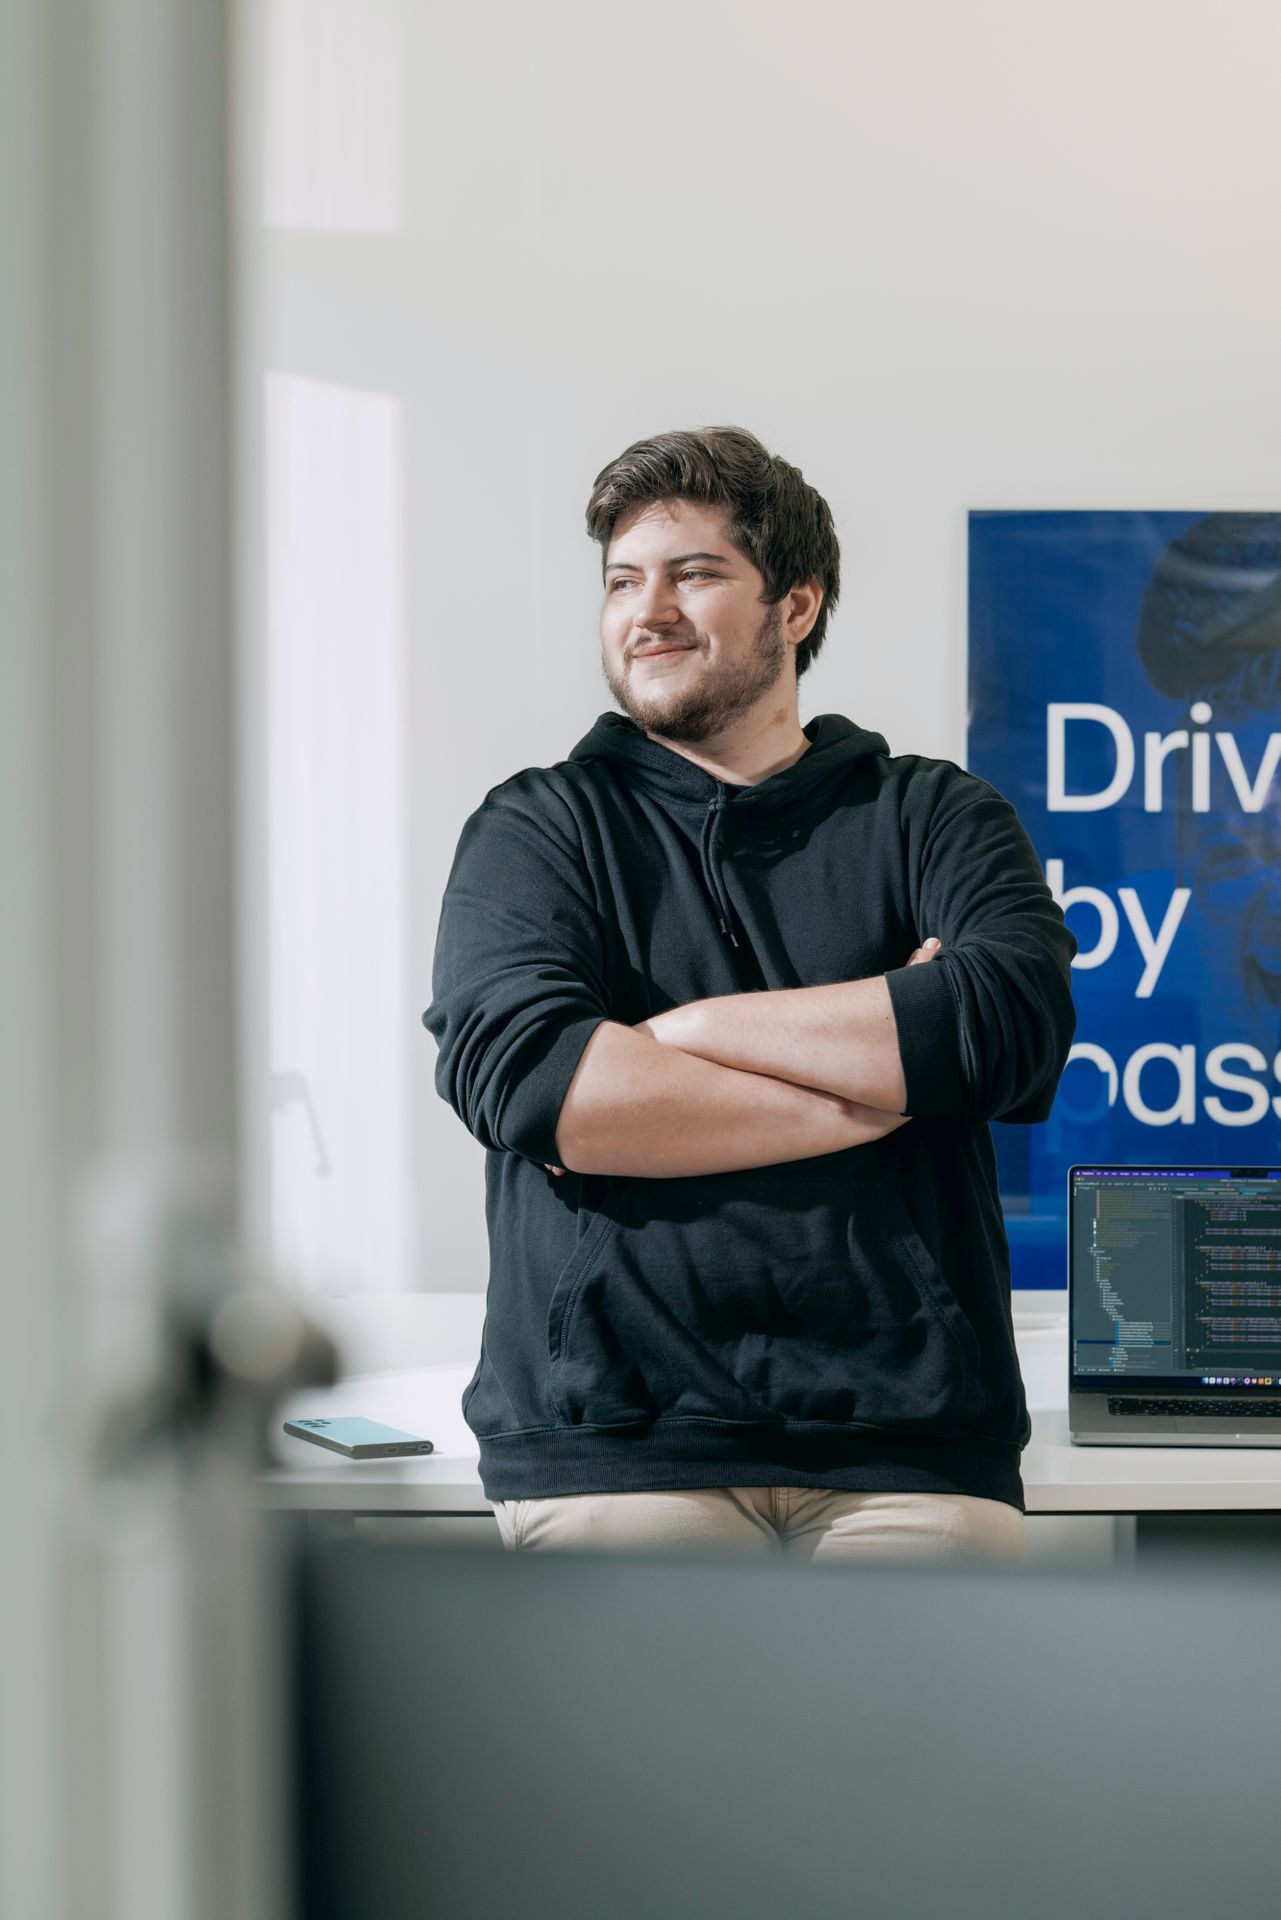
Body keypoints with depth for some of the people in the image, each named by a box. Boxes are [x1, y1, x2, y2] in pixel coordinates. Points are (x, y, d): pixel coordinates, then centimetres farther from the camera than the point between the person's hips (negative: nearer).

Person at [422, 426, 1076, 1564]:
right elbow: (523, 1080, -7)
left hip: (908, 1442, 1)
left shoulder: (935, 817, 16)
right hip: (615, 1445, -1)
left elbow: (1018, 1021, -5)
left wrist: (680, 1030, -4)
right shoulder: (537, 829, 13)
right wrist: (886, 1080, -4)